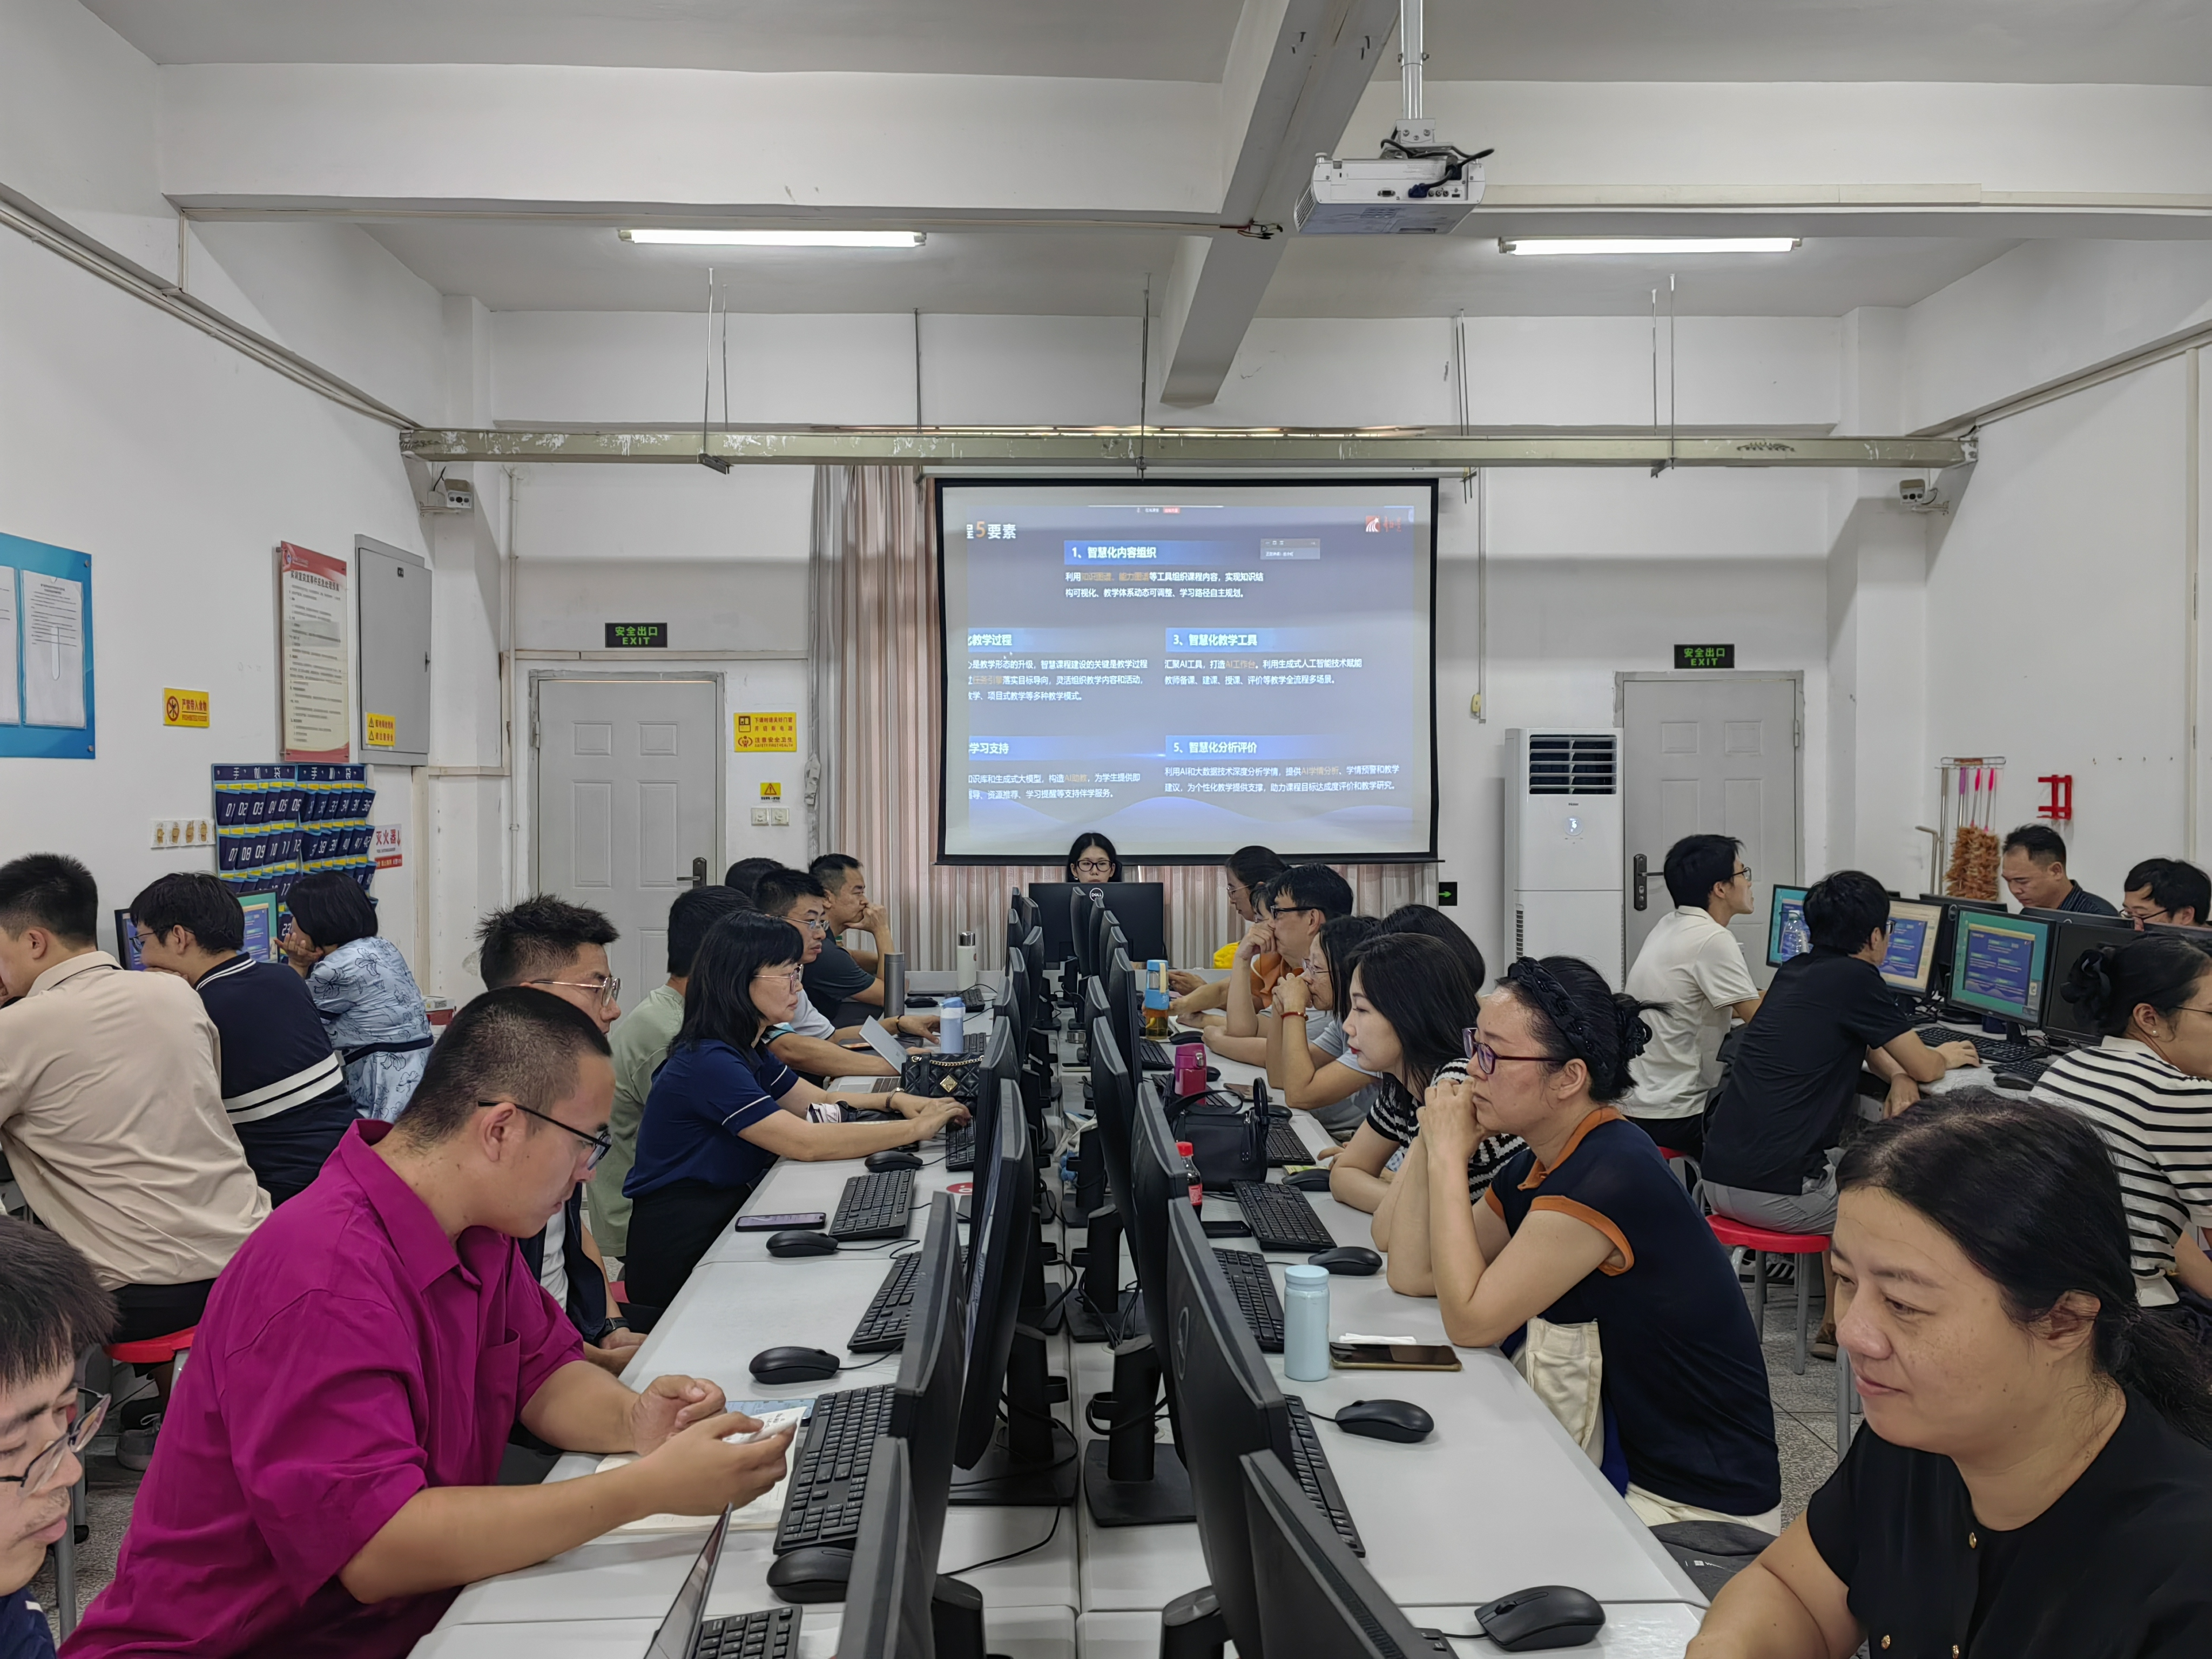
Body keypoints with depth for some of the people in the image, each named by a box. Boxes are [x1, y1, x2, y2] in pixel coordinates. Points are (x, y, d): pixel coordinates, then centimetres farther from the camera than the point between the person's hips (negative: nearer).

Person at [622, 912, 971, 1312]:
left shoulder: (746, 1051, 10)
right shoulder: (708, 1062, -22)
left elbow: (820, 1101, 16)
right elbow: (807, 1143, -28)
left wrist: (895, 1101, -2)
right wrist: (916, 1129, -22)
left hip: (724, 1219, 9)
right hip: (681, 1252, -9)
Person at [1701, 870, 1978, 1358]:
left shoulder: (1794, 971, 14)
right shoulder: (1856, 979, -9)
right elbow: (1926, 1068, 0)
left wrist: (1898, 1074, 9)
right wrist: (1946, 1056, 22)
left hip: (1718, 1178, 8)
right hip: (1776, 1192, -8)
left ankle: (1838, 1325, 36)